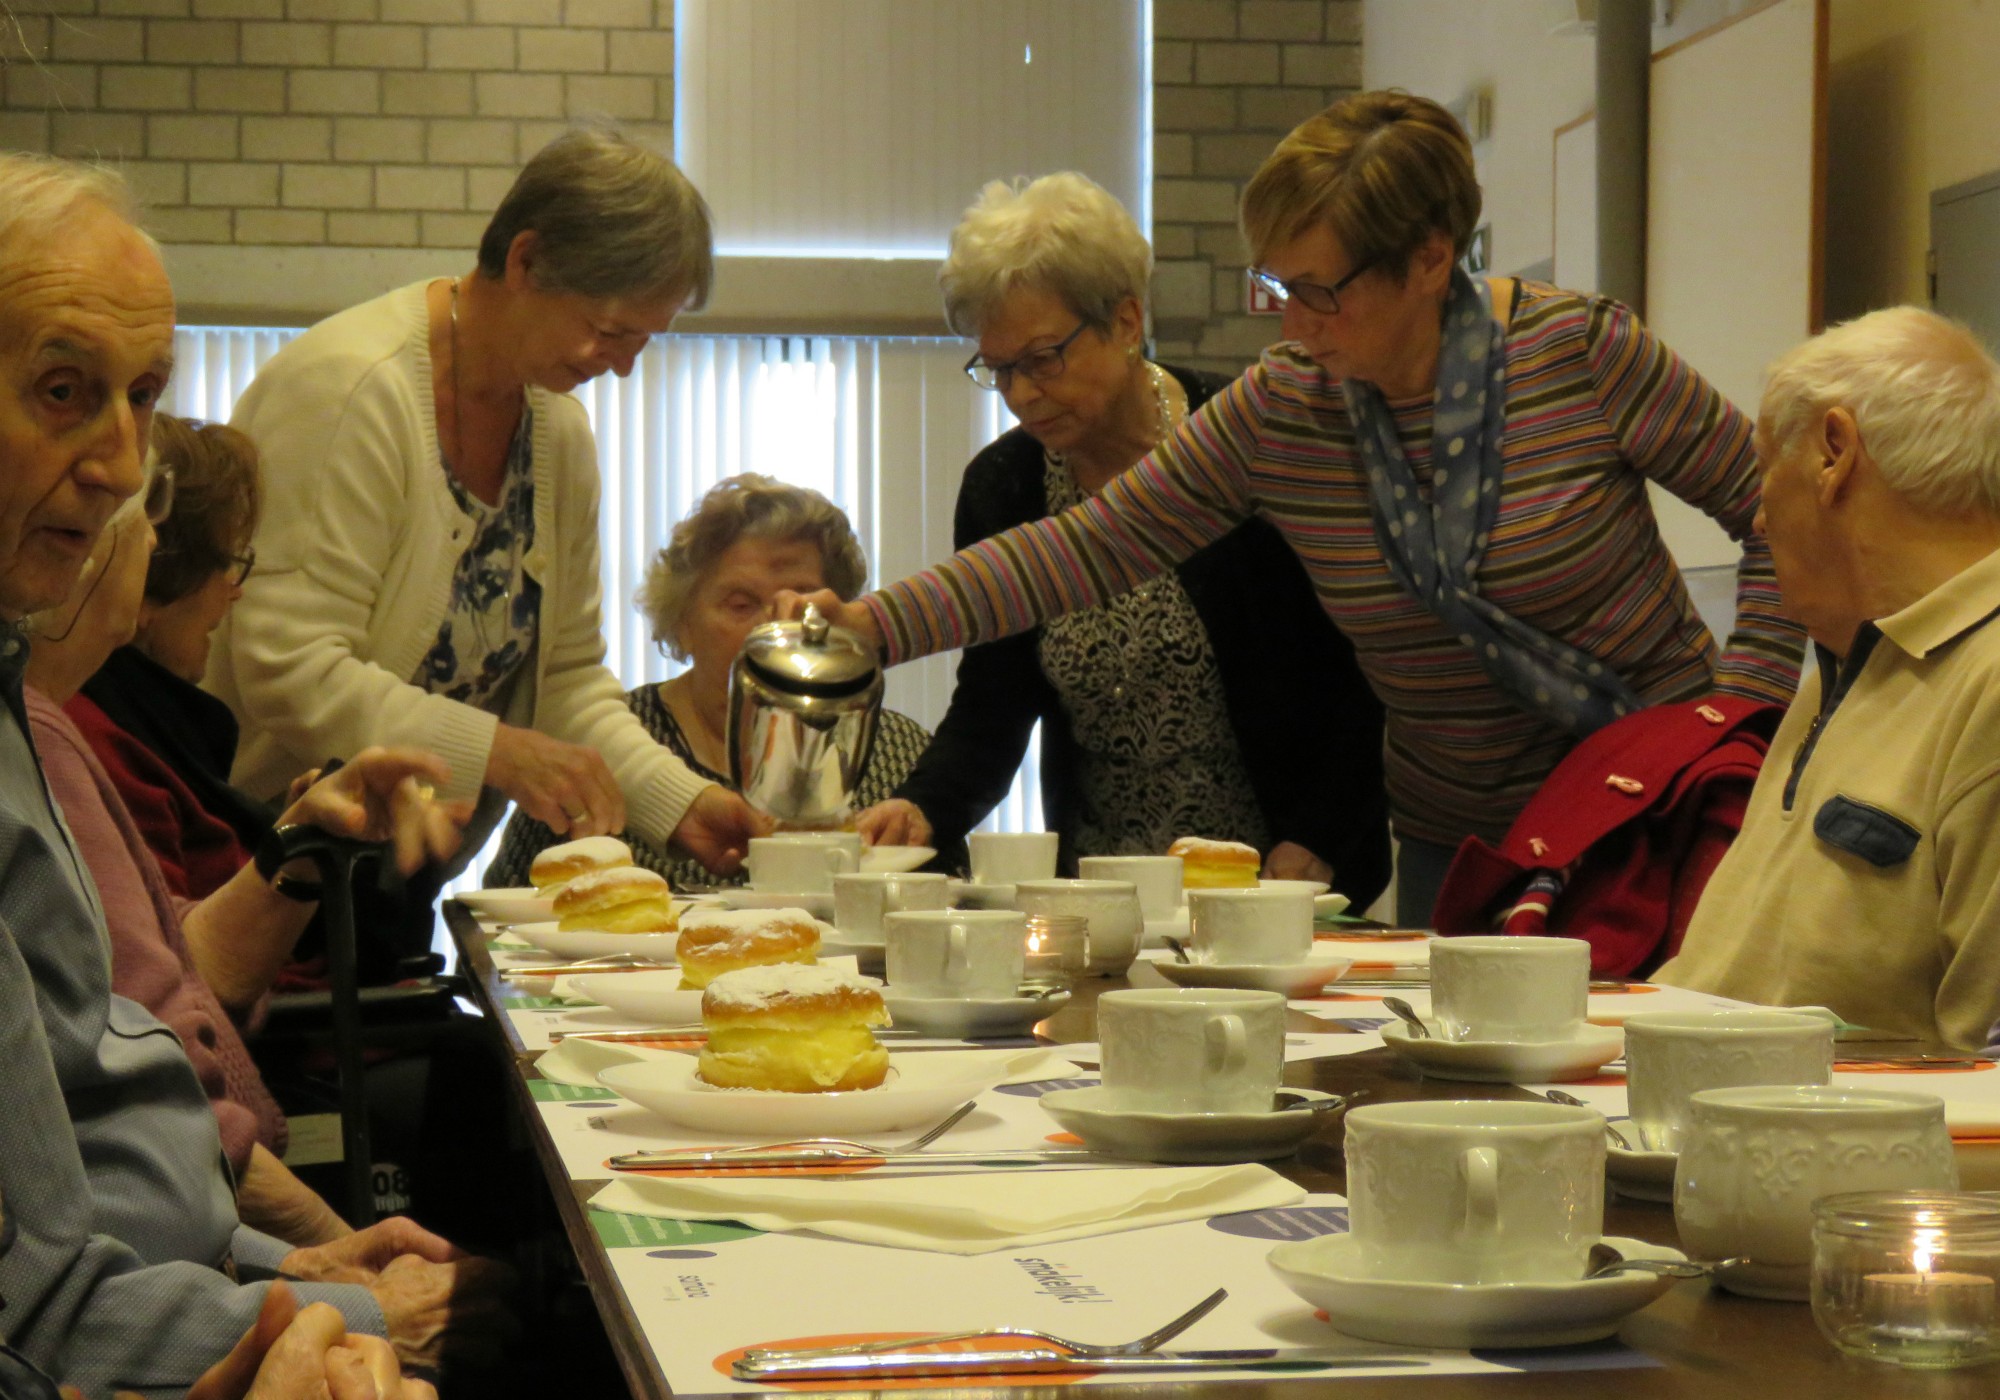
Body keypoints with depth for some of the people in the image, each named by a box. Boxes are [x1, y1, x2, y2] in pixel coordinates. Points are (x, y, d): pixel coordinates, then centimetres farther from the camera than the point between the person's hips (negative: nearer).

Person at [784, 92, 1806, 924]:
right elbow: (1095, 545, -5)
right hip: (1455, 835, 3)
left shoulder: (1580, 353, -15)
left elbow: (1779, 513, -6)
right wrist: (876, 623, -14)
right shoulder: (1279, 413, -6)